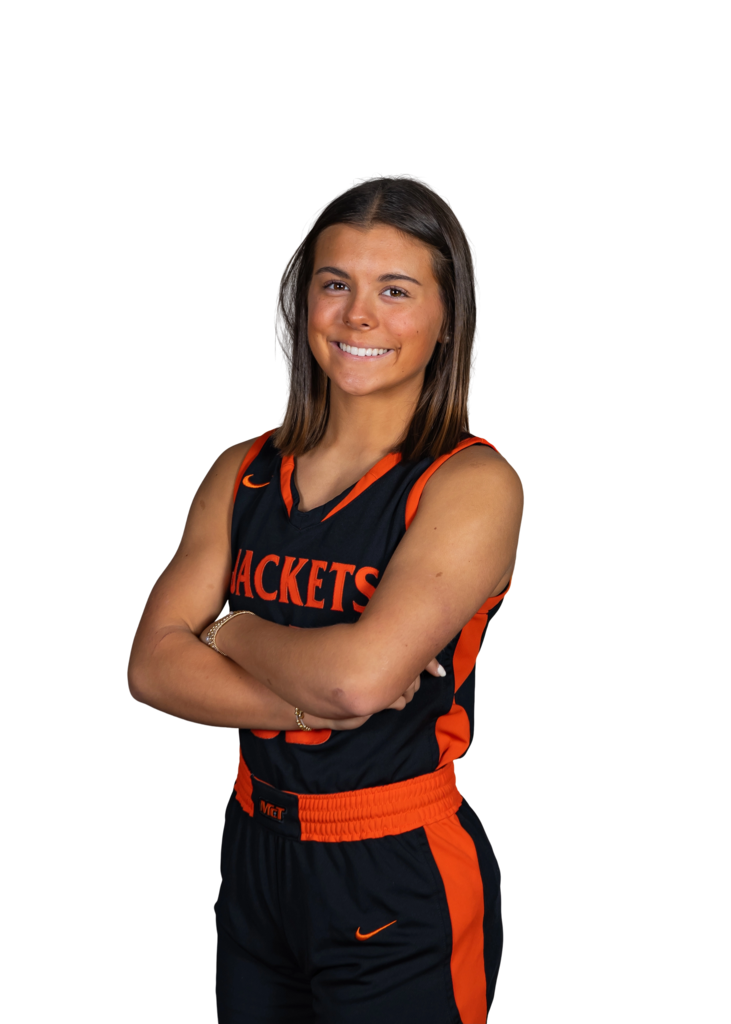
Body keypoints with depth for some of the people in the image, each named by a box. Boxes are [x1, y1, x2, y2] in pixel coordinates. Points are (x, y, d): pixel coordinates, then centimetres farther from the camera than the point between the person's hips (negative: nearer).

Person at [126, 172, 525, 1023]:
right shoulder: (242, 474, 3)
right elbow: (151, 666, -6)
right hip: (253, 858, 5)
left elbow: (362, 672, -26)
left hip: (402, 885, -5)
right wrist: (313, 699, -19)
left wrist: (235, 633, -7)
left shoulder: (474, 484, -13)